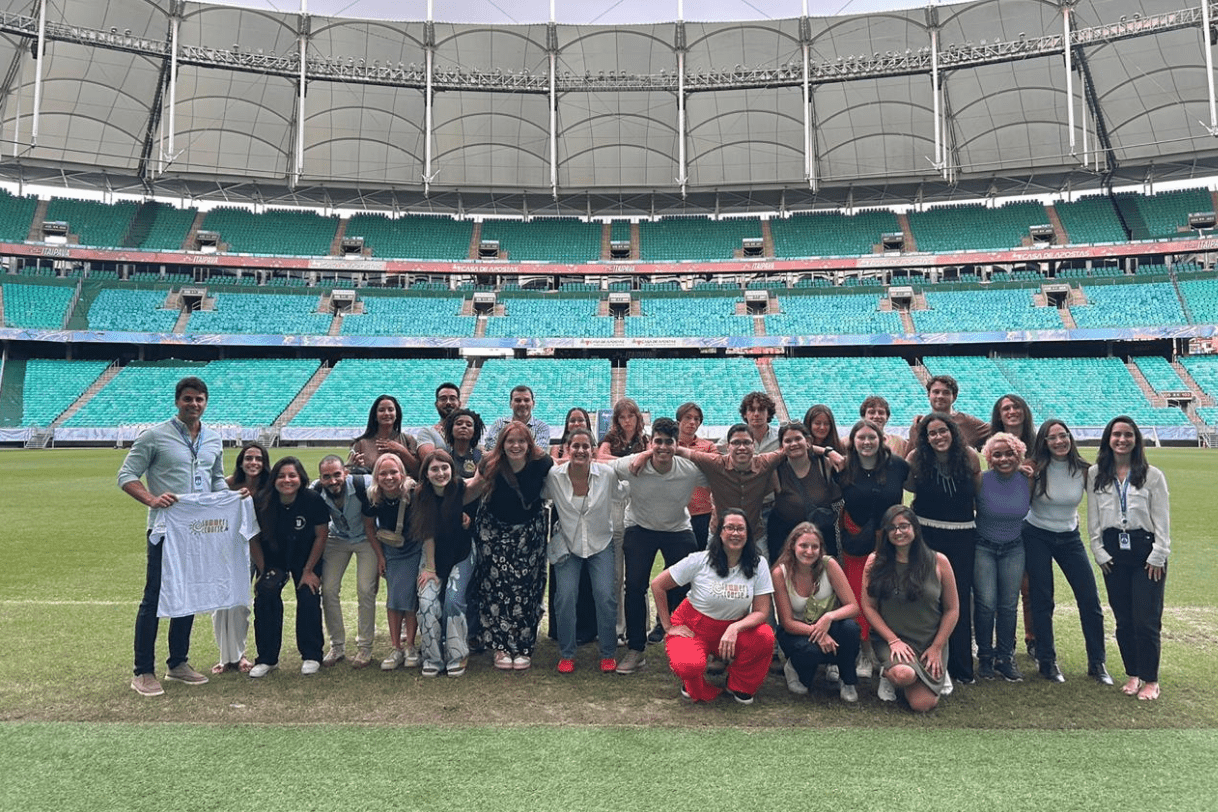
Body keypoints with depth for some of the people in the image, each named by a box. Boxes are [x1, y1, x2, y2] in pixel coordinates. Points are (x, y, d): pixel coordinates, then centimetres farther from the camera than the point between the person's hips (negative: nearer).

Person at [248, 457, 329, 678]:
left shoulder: (313, 501, -25)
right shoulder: (263, 503, -21)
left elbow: (321, 536, -13)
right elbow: (254, 539, -7)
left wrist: (308, 570, -11)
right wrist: (263, 572, -6)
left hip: (306, 557, -1)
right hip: (272, 558, 1)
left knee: (309, 599, -13)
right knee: (265, 596, -14)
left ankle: (311, 656, 3)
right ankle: (267, 659, -1)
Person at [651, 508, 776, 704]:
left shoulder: (758, 564, -8)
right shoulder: (700, 560, -14)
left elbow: (761, 612, -11)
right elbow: (657, 585, -7)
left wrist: (735, 628, -29)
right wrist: (668, 626, -5)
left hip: (734, 629, 3)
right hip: (692, 627, -3)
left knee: (766, 637, -28)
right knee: (689, 666, -34)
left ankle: (739, 685, 2)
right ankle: (695, 684, 7)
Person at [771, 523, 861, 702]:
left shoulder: (829, 565, -16)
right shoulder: (780, 573, -18)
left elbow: (853, 606, -16)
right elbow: (787, 623, -16)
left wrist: (829, 617, -37)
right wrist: (817, 633, -34)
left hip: (828, 628, 2)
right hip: (796, 632, -2)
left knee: (850, 627, -32)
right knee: (810, 651, -36)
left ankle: (849, 682, -6)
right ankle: (795, 669, 3)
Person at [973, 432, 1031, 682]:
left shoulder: (1027, 481, -5)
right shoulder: (981, 481, -14)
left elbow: (1031, 511, 10)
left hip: (1014, 549, 3)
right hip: (983, 548, -3)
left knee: (1009, 605, 2)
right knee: (986, 603, -7)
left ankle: (1005, 658, 16)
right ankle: (985, 657, 9)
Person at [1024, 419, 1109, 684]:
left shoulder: (1083, 470, -8)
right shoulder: (1036, 469, -12)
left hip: (1069, 538, 2)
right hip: (1037, 536, -2)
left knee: (1090, 600, 0)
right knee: (1042, 601, 3)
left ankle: (1097, 663, 15)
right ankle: (1047, 662, 15)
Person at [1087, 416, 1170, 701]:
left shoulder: (1152, 475, -2)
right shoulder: (1095, 474, 4)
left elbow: (1162, 520, -2)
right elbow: (1093, 518, 6)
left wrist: (1158, 557, -6)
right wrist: (1099, 552, 1)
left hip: (1146, 550, -2)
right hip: (1113, 552, 2)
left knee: (1146, 620, -3)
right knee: (1123, 620, 8)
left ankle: (1150, 680, 11)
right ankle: (1133, 674, 22)